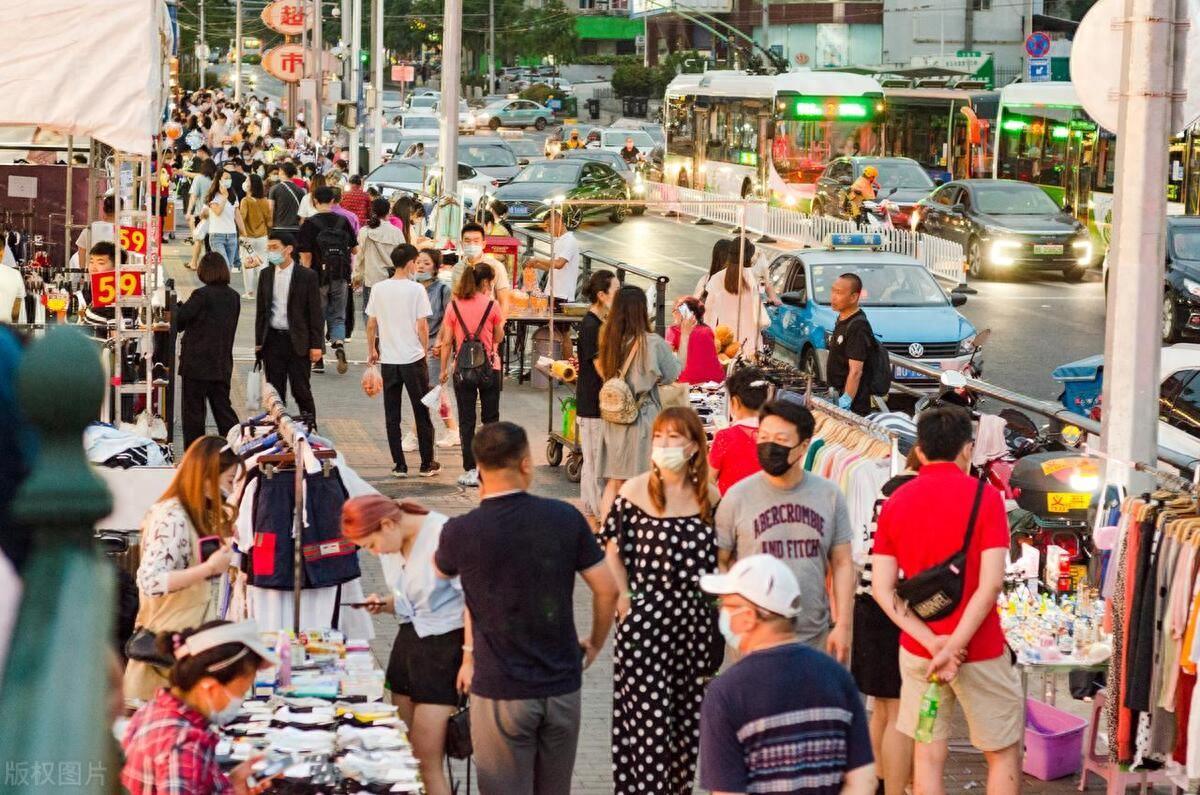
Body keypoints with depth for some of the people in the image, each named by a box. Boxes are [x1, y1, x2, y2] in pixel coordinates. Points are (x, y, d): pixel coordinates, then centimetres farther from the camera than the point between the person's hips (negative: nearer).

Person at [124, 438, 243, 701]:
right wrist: (210, 568, -22)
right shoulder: (171, 516, -16)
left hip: (191, 636, 9)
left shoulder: (197, 515, 13)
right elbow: (151, 582, -25)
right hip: (168, 641, -9)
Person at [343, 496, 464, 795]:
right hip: (408, 641, 8)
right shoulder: (390, 545, 7)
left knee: (427, 761, -8)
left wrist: (470, 657, -20)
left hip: (444, 646, -8)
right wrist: (384, 604, 0)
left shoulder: (442, 536, -18)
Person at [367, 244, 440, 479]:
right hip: (413, 358, -3)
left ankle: (399, 465, 9)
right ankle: (427, 464, 11)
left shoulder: (379, 289, 0)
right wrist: (425, 350, 7)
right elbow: (422, 327, -10)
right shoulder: (416, 290, -10)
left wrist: (372, 350, 18)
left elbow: (371, 324, 5)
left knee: (392, 415, 8)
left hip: (388, 360, 3)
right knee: (422, 413, 7)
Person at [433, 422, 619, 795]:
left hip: (500, 691, -2)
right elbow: (607, 589, -1)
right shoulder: (565, 518, -8)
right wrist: (595, 642, 14)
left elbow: (442, 569, 12)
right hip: (562, 685, 2)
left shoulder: (460, 532, -12)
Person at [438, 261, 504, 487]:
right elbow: (498, 338, 3)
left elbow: (447, 341, -1)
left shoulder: (454, 305, -2)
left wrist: (444, 369, 8)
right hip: (490, 367, -1)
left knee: (466, 421, 5)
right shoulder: (491, 305, -6)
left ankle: (470, 471, 3)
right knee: (490, 418, 10)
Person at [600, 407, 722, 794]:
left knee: (688, 715, 10)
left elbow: (719, 559, 12)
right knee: (647, 715, -5)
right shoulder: (634, 492, -6)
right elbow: (612, 552, -3)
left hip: (695, 621, 4)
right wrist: (624, 600, -10)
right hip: (646, 621, -4)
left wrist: (721, 617, 9)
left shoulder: (709, 497, 4)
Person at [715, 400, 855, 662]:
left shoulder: (829, 495, 4)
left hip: (815, 639, 2)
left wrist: (843, 625, 1)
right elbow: (718, 562, 1)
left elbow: (842, 564, 7)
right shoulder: (738, 497, -2)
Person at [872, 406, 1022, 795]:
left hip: (918, 650, 4)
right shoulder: (984, 496, -10)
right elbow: (990, 584, -18)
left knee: (928, 756, 10)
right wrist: (955, 645, -16)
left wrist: (932, 641, -10)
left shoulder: (895, 502, 2)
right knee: (1004, 753, 9)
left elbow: (882, 589, -4)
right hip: (979, 651, -4)